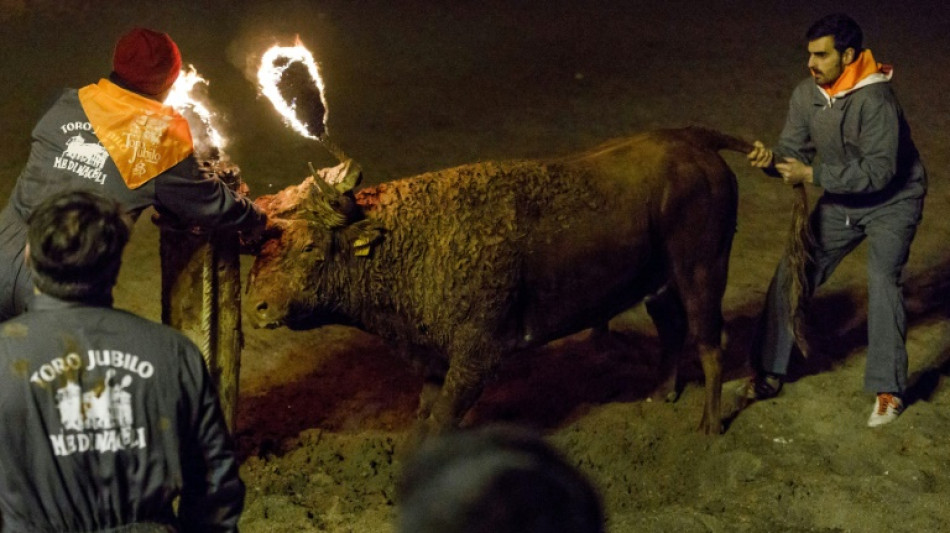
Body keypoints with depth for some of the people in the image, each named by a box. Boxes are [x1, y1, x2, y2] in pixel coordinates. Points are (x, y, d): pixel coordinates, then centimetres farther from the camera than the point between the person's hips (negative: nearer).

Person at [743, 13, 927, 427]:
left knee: (882, 280, -23)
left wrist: (813, 175, -34)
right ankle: (771, 371, 11)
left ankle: (888, 389, -11)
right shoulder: (806, 94, -9)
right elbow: (794, 150, -6)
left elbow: (878, 171, -31)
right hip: (841, 201, 6)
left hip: (892, 202, -6)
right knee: (791, 273, 0)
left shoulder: (875, 99, -29)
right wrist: (772, 159, -30)